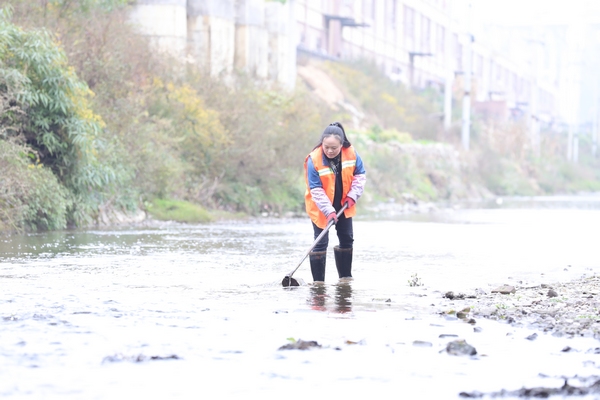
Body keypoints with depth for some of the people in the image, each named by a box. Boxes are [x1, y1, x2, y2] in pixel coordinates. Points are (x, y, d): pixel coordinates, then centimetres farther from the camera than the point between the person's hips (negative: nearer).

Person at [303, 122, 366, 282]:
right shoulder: (314, 160, -26)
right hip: (320, 208, -5)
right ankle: (318, 281, -4)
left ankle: (345, 276, 26)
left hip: (344, 206, 5)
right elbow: (316, 190, -24)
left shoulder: (351, 153, -14)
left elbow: (360, 174, 1)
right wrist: (328, 211, -31)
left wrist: (352, 195, -13)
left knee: (347, 239, 13)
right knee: (321, 243, -8)